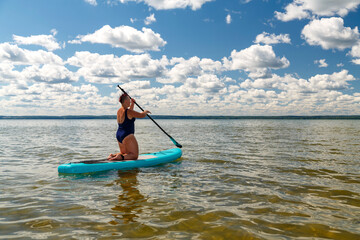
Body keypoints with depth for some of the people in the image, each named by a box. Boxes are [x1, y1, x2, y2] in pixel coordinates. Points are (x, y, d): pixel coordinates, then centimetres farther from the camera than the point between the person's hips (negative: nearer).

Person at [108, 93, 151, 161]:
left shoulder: (119, 111, 8)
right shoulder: (128, 111, -17)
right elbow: (142, 115, -11)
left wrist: (132, 104, 21)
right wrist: (145, 112, 10)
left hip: (119, 135, 9)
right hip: (127, 136, -9)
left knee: (124, 154, 24)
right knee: (134, 155, -1)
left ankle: (113, 155, 0)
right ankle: (120, 157, -23)